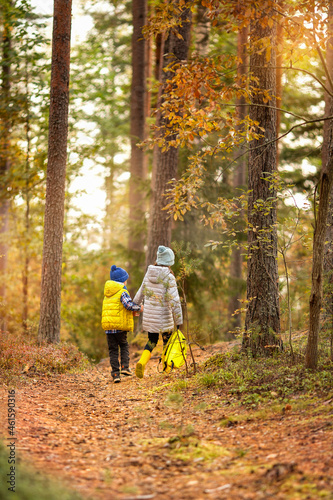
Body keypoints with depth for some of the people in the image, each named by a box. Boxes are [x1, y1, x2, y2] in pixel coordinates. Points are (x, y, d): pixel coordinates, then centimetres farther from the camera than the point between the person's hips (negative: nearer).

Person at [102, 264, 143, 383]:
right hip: (120, 326, -5)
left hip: (108, 326, 5)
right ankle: (124, 367, 2)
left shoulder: (107, 294, 17)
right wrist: (139, 308, -4)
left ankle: (115, 373, 1)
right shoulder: (122, 292, -7)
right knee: (124, 346, 16)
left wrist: (131, 312, 20)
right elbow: (129, 304, -22)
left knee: (113, 349, 7)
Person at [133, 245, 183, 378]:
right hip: (163, 317, -5)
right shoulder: (168, 277, -16)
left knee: (152, 341, 17)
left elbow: (141, 293, 13)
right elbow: (174, 301, -17)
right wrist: (178, 321, -10)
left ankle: (141, 362, -8)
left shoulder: (149, 274, 1)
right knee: (167, 342, 14)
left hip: (149, 316, 5)